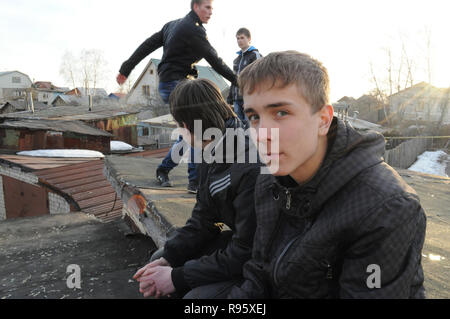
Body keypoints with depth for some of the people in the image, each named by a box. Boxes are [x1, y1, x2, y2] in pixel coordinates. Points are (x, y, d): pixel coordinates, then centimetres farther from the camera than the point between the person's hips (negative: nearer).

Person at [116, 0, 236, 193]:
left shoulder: (173, 25, 19)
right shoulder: (193, 29, -10)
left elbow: (146, 46, 19)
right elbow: (215, 61, -9)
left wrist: (126, 69, 22)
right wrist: (237, 81, 0)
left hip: (168, 85, 10)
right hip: (177, 85, -10)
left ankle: (163, 170, 20)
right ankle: (196, 181, -9)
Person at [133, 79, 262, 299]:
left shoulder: (251, 170, -31)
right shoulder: (212, 156, -1)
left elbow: (244, 254, -26)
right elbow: (203, 220, 4)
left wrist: (177, 277, -19)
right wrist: (167, 259, -7)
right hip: (240, 243, 8)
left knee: (197, 295, -24)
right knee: (159, 259, 6)